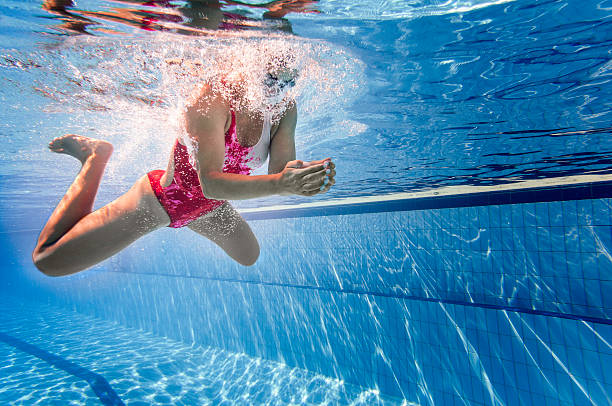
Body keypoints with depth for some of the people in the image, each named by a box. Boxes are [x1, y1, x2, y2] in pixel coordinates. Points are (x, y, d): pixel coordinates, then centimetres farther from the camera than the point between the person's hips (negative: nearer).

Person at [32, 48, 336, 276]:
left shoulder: (286, 109, -14)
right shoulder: (211, 100, -32)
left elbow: (280, 171, -21)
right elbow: (211, 183, -41)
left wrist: (300, 174, -43)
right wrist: (279, 184, -53)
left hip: (209, 208, 6)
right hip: (159, 199, -5)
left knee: (249, 256, 29)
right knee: (47, 260, 0)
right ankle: (95, 157, 14)